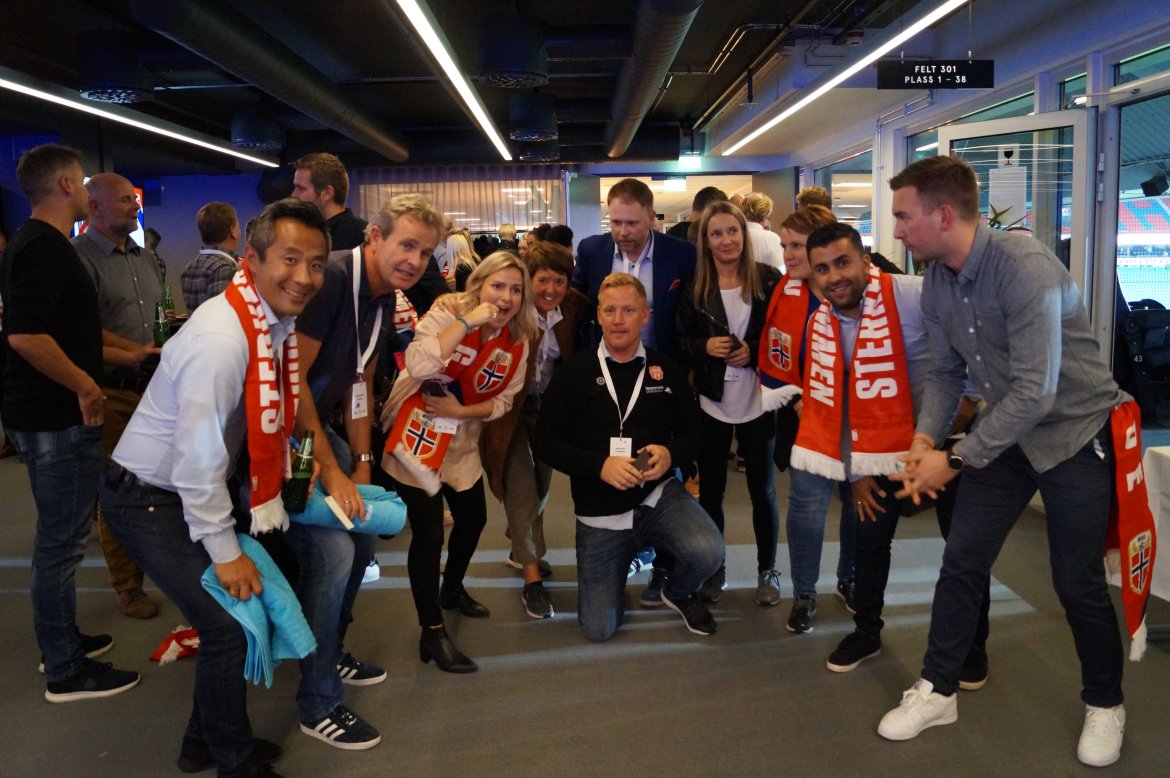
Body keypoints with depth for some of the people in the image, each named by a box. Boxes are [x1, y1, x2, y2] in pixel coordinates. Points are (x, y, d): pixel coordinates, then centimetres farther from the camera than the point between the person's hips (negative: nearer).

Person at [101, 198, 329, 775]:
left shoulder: (275, 322, -2)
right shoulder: (221, 338, -29)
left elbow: (264, 422, 8)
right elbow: (199, 457, -27)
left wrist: (266, 506, 6)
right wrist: (224, 551, -18)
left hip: (194, 490, 8)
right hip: (148, 500, -8)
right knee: (230, 622, -7)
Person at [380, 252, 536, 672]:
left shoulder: (518, 340, -4)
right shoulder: (447, 312, -20)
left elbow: (503, 400, 1)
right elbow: (418, 364, -37)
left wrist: (461, 411, -15)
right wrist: (468, 322, -35)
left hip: (461, 441, 6)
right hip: (416, 434, -6)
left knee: (473, 518, 19)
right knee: (429, 532, -8)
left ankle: (452, 589, 48)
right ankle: (432, 633, 8)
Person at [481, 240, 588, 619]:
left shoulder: (574, 307, -9)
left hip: (550, 406, 5)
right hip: (511, 406, -5)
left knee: (541, 482, 15)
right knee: (522, 488, -6)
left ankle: (522, 548, 39)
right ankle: (532, 575, 3)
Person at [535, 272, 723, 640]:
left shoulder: (666, 369, 1)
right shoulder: (575, 372, -4)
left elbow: (693, 431, 7)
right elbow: (546, 441, -6)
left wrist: (671, 454, -16)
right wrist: (600, 465, -20)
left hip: (659, 494, 1)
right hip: (599, 512, 0)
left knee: (708, 553, -30)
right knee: (598, 628, 2)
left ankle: (679, 592, 9)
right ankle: (629, 553, 33)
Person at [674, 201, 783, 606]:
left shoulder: (769, 280, -4)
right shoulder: (693, 287, 1)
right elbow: (679, 342, 4)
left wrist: (753, 351, -16)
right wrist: (704, 346, -15)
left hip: (758, 402, -1)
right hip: (710, 403, 1)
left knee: (762, 491, 10)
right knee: (710, 491, 11)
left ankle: (767, 570, 27)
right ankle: (713, 567, 29)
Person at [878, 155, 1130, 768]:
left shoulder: (1024, 265, -29)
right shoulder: (937, 281, -5)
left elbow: (1034, 391, -32)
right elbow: (945, 372, 3)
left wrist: (956, 460, -27)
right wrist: (925, 437, -13)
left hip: (1075, 432, -6)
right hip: (1005, 435, 6)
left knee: (1077, 581, 2)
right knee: (961, 562, 4)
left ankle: (1104, 704, 28)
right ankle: (937, 690, 20)